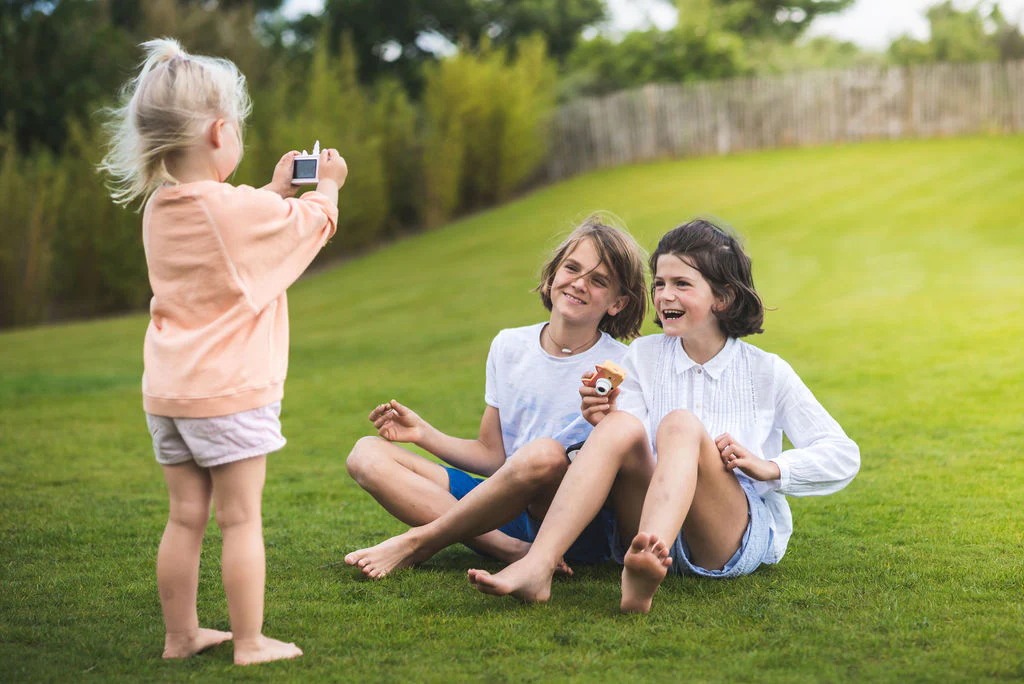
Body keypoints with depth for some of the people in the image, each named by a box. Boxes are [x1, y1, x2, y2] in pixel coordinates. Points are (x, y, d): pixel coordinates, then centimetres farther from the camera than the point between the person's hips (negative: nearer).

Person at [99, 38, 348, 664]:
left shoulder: (159, 209, 6)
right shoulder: (242, 208, -16)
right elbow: (311, 225, 2)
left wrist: (275, 190, 28)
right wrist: (326, 186, 20)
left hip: (167, 392, 7)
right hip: (230, 390, -7)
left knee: (186, 518, 13)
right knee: (241, 519, 0)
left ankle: (181, 635, 21)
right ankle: (250, 641, 5)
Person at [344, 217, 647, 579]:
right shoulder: (509, 346, 11)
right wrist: (423, 433, 3)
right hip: (511, 513, 5)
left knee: (544, 453, -39)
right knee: (367, 454, -10)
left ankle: (418, 542, -17)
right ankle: (512, 551, -26)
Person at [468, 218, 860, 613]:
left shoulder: (766, 372, 6)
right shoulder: (643, 356, 13)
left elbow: (844, 455, 5)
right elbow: (633, 454, 4)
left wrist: (768, 468, -10)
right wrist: (606, 422, -17)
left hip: (744, 535, -2)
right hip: (645, 532, 3)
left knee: (680, 423, -29)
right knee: (622, 426, -24)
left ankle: (642, 577, -58)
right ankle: (536, 568, -43)